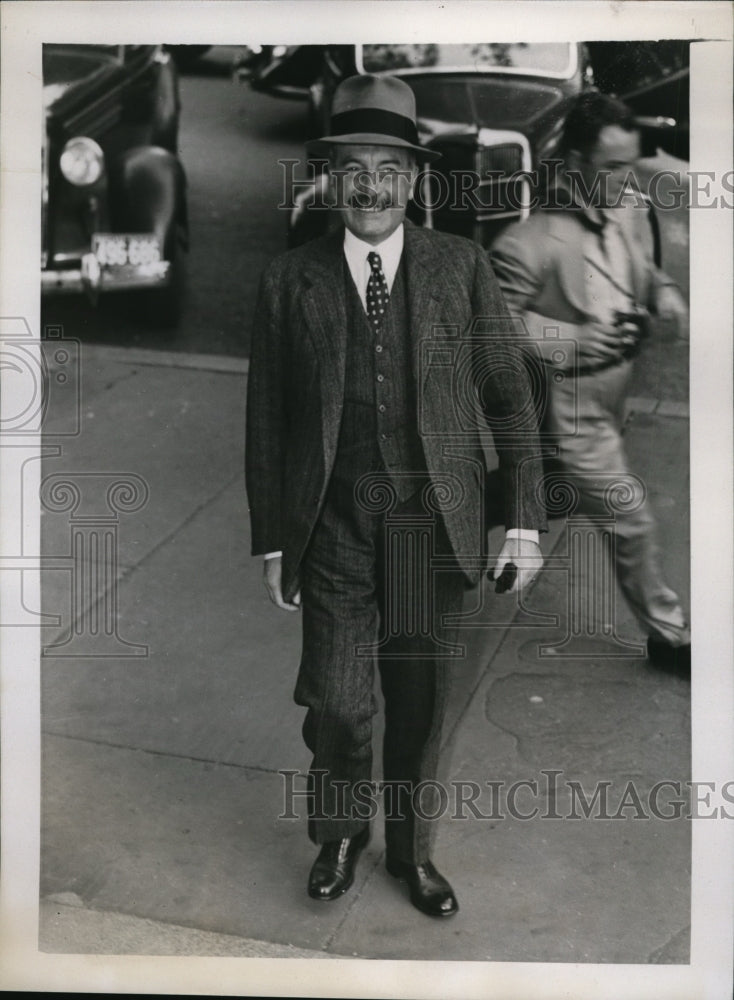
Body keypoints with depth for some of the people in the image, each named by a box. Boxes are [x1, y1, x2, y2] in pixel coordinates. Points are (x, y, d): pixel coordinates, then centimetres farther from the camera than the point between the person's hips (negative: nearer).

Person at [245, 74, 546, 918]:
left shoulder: (461, 267, 1)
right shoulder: (289, 281, 0)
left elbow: (509, 397, 2)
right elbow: (266, 421, 4)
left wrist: (526, 522, -3)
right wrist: (271, 541, 3)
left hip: (433, 519, 1)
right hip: (334, 523, 0)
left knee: (419, 698, 11)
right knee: (335, 700, -3)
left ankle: (411, 848, 35)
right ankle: (339, 833, 28)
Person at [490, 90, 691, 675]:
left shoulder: (629, 211, -5)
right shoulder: (531, 244, -27)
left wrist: (664, 296, -7)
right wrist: (571, 338, -26)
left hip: (615, 383, 7)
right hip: (572, 402, -7)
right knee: (631, 519, 1)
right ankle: (668, 633, 19)